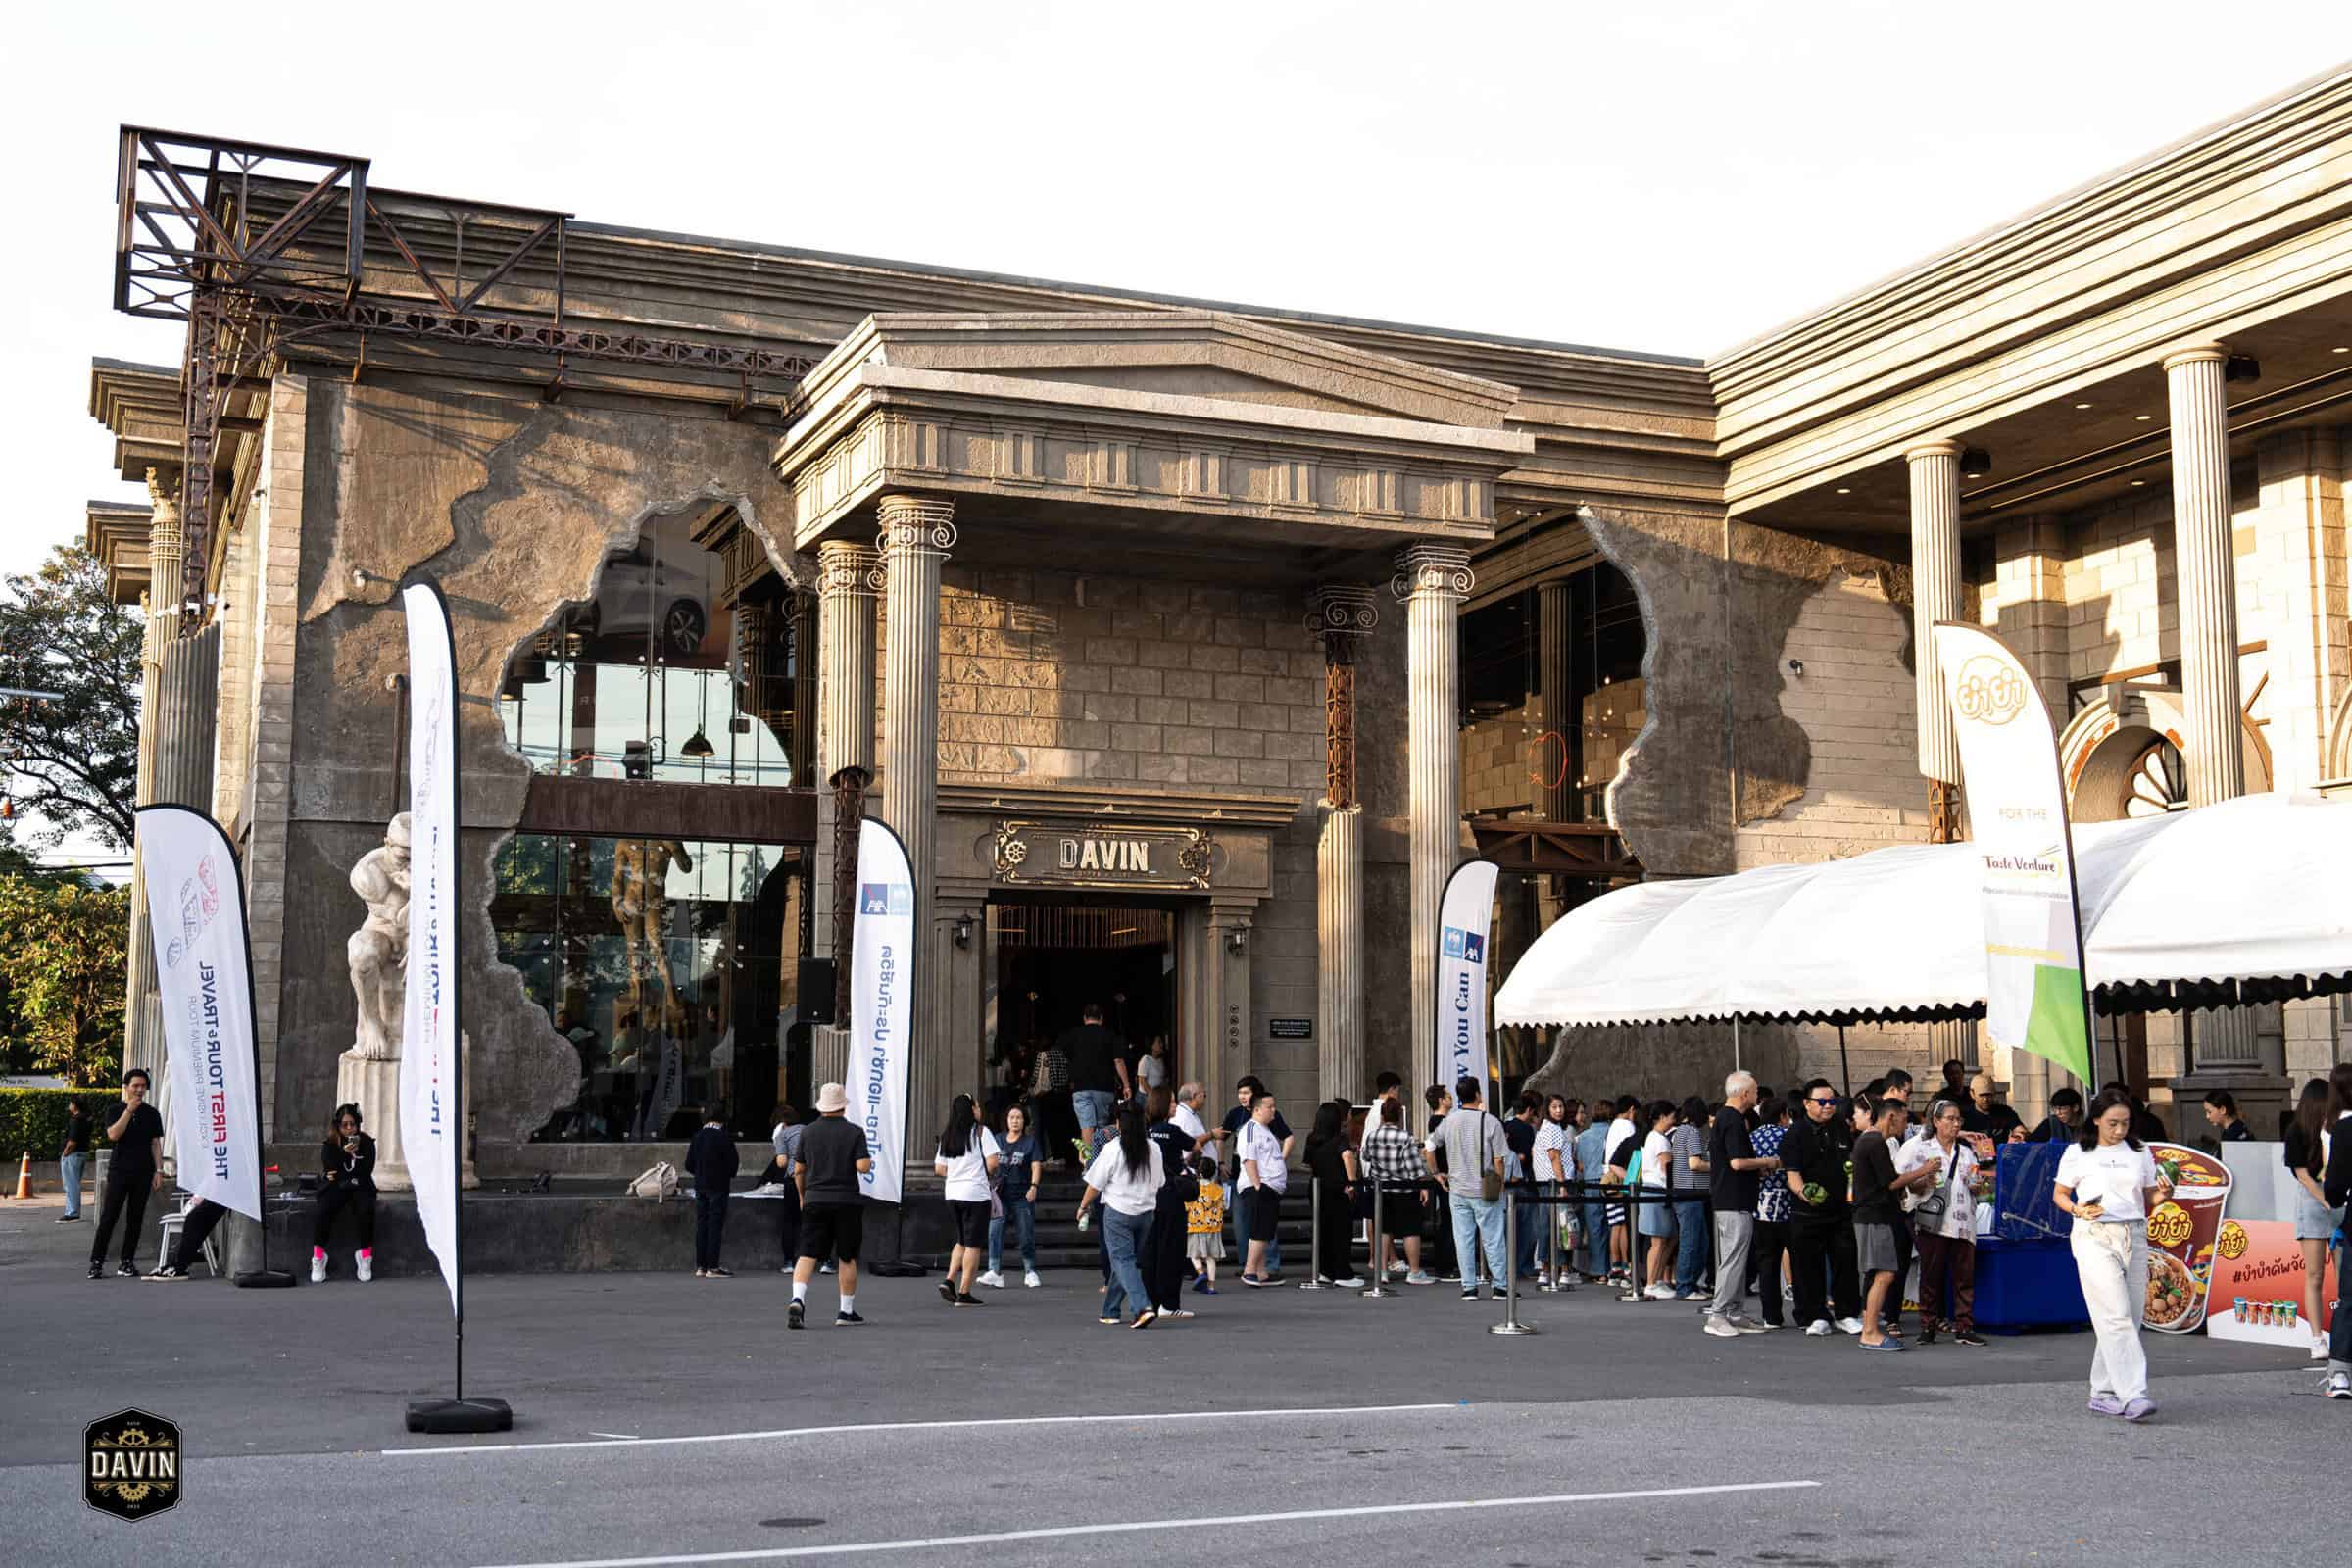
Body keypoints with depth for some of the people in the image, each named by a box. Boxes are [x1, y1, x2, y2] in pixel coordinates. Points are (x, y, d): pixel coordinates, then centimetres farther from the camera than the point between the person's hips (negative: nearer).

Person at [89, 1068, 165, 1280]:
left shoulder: (151, 1113, 10)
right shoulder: (116, 1110, 4)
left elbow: (155, 1143, 9)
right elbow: (113, 1134, -12)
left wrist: (159, 1170, 2)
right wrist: (129, 1110, -15)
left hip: (143, 1174, 2)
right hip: (119, 1170, -2)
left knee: (135, 1219, 3)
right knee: (108, 1217, -6)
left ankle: (127, 1262, 8)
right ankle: (96, 1262, -3)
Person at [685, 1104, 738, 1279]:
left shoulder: (696, 1137, 5)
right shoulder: (724, 1137, -11)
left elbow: (689, 1165, 6)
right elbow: (733, 1163, -10)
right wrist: (730, 1174, 11)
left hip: (700, 1186, 5)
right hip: (718, 1186, -5)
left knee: (701, 1225, 10)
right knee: (716, 1225, -3)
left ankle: (700, 1266, 12)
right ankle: (712, 1267, -5)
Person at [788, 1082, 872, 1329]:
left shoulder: (808, 1132, 4)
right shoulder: (854, 1133, -5)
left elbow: (798, 1170, 7)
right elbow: (863, 1167, -13)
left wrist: (803, 1195, 22)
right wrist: (869, 1163, 10)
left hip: (814, 1200, 2)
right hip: (847, 1201, -2)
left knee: (807, 1255, -2)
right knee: (847, 1258, 10)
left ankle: (797, 1300, -24)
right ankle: (846, 1312, 14)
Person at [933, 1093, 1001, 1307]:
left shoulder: (946, 1136, 11)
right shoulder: (980, 1131, -6)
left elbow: (939, 1169, 10)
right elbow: (993, 1162, -15)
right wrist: (986, 1176, 4)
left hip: (952, 1193, 6)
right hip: (976, 1194, -6)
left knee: (962, 1241, 20)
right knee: (973, 1244, 1)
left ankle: (949, 1280, 4)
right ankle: (964, 1293, 0)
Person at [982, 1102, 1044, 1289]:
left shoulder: (1031, 1140, 4)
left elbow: (1036, 1166, -4)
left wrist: (1033, 1186, -18)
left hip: (1022, 1196, -2)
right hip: (1001, 1195, 2)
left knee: (1025, 1236, 4)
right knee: (994, 1232, -12)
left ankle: (1030, 1272, 20)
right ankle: (995, 1273, -13)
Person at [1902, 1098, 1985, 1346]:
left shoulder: (1966, 1152, 20)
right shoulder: (1920, 1148, 6)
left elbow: (1975, 1188, 25)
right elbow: (1899, 1181, 1)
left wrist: (1975, 1184, 3)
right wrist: (1923, 1183, -14)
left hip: (1963, 1221, 4)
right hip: (1933, 1221, -4)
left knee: (1965, 1275, -1)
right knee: (1931, 1275, -1)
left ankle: (1964, 1328, 4)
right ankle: (1928, 1326, 6)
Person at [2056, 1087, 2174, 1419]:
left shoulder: (2140, 1153, 13)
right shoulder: (2078, 1154, 2)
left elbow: (2148, 1199, 18)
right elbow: (2060, 1195, 10)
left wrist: (2161, 1197, -5)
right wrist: (2078, 1210, -10)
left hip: (2134, 1236, 5)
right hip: (2095, 1236, -5)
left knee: (2130, 1319, 4)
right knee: (2116, 1317, -14)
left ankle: (2103, 1394, 15)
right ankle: (2133, 1395, -20)